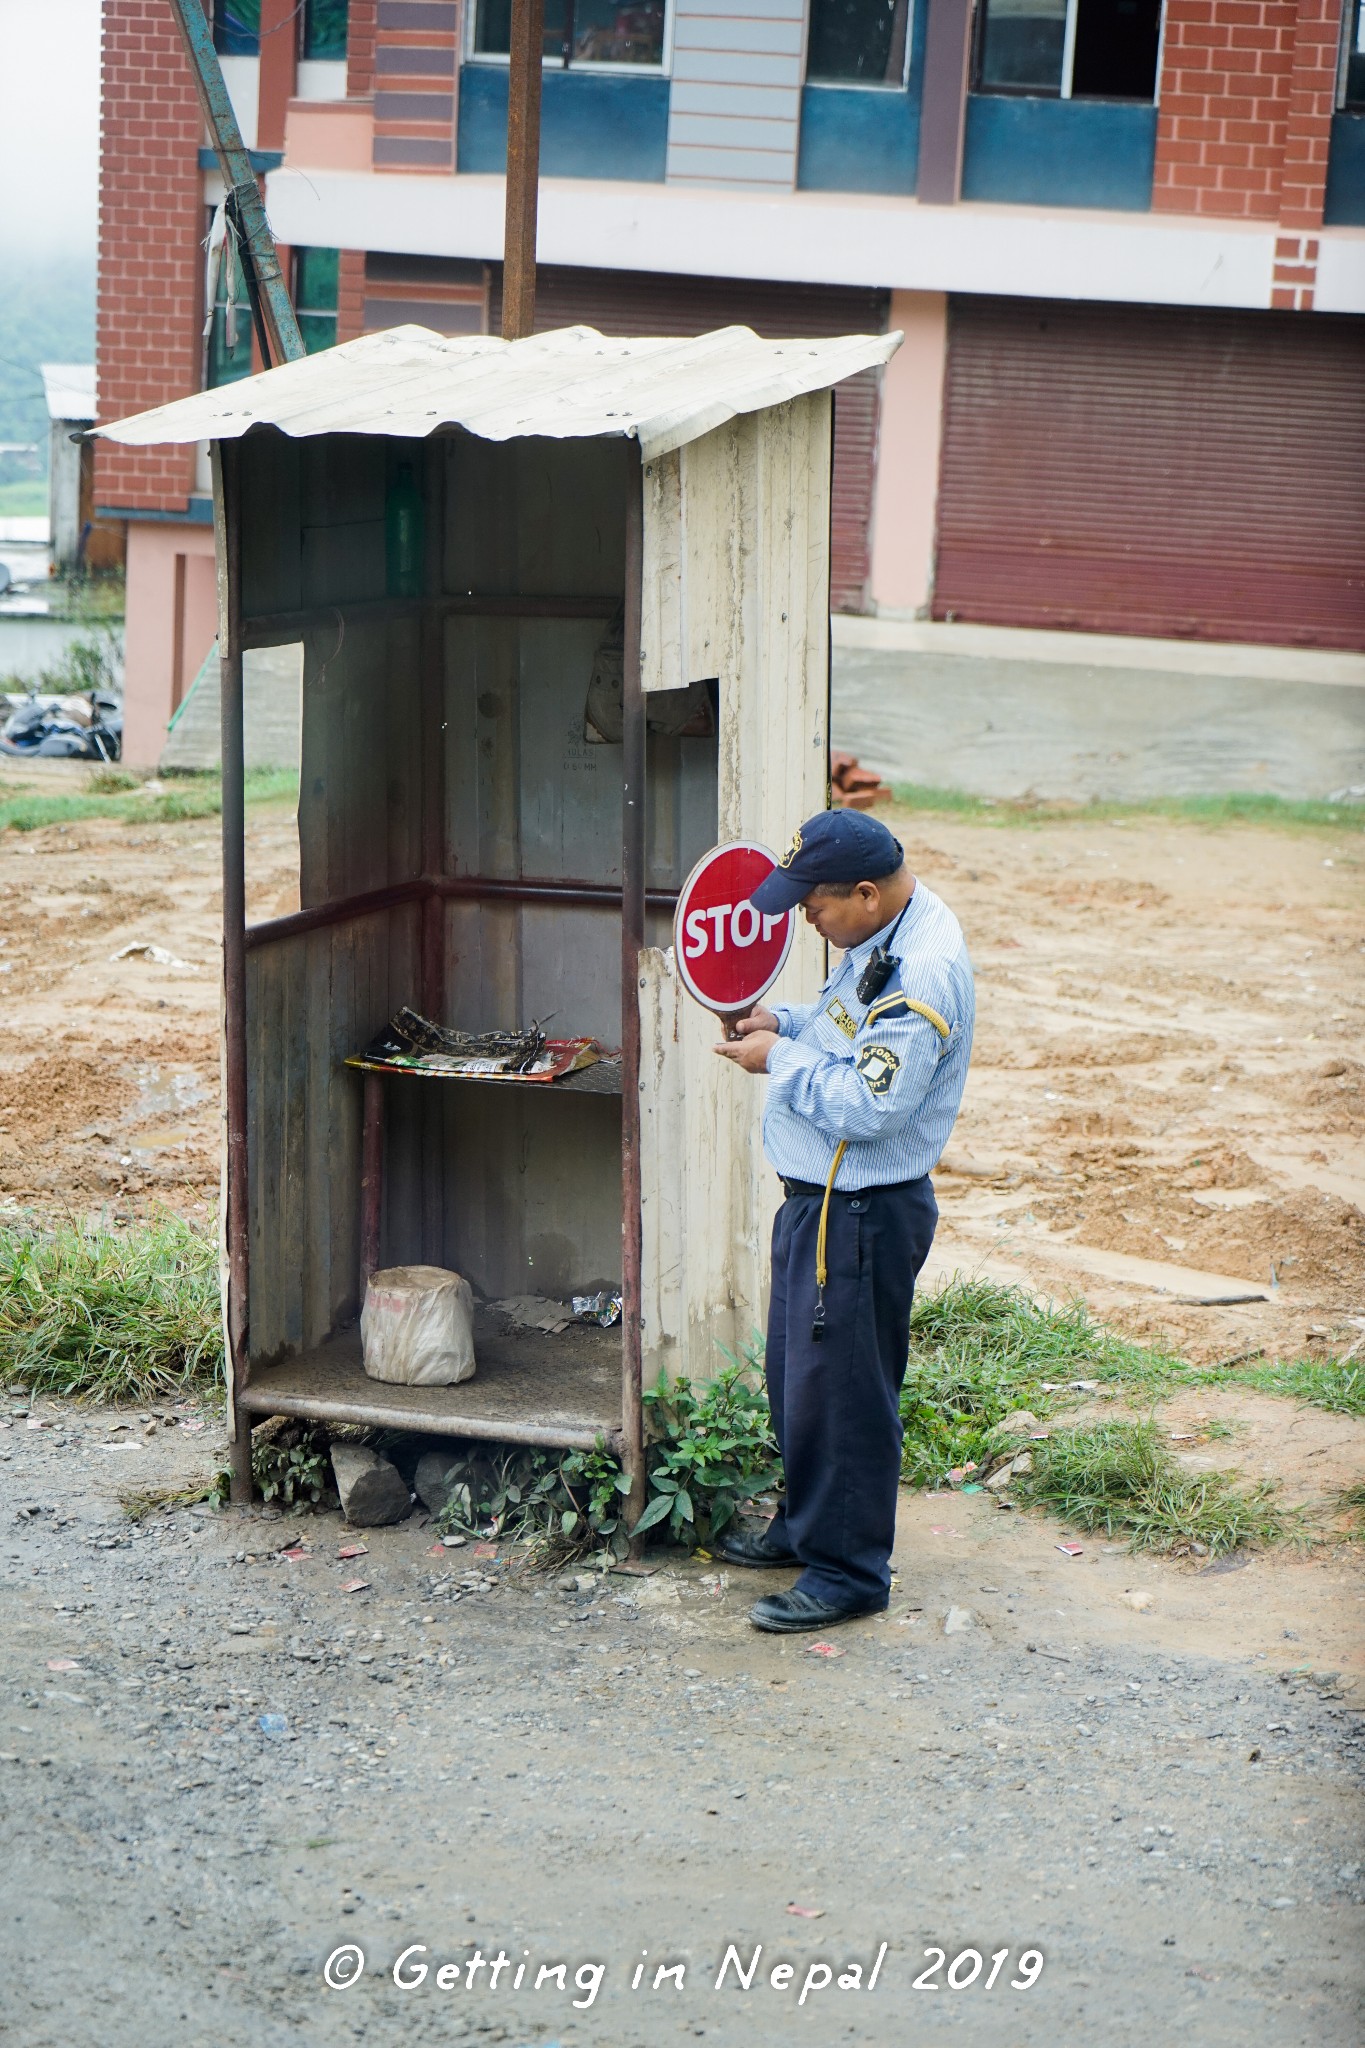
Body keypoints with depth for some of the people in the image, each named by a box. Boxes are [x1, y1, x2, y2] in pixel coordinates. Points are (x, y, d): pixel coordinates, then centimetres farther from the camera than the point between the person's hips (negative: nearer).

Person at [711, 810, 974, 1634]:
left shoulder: (924, 975, -26)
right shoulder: (885, 936, 6)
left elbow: (867, 1107, -29)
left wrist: (781, 1061, -16)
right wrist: (786, 1021, 6)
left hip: (864, 1215, -11)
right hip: (822, 1198, 11)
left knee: (841, 1388, 0)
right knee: (795, 1371, 22)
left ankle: (848, 1570, 14)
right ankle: (805, 1524, 40)